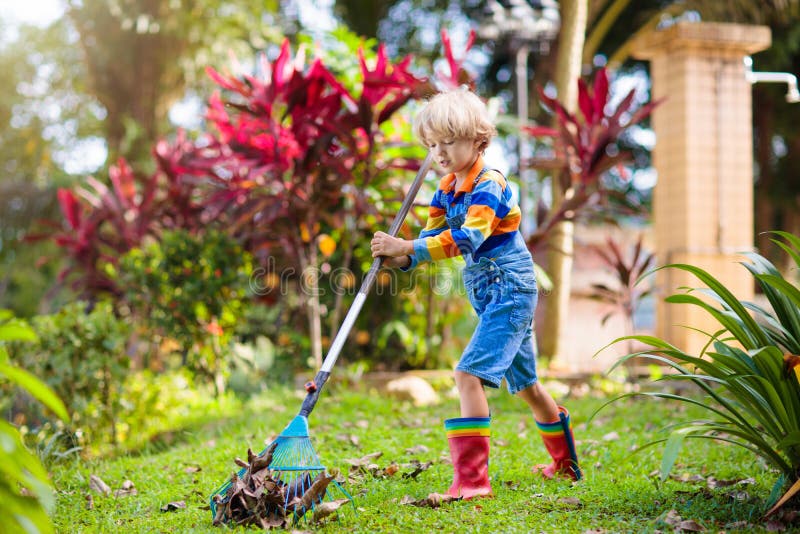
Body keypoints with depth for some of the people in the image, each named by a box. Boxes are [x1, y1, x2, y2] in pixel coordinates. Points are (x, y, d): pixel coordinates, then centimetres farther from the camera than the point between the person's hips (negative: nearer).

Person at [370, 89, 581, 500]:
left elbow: (466, 239, -32)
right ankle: (566, 463, 37)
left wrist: (405, 246, -38)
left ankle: (470, 480, -19)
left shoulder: (489, 186, -18)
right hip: (491, 294, 10)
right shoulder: (446, 191, 8)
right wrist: (400, 258, -17)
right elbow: (432, 238, 4)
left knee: (469, 373, -19)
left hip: (509, 288, -10)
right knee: (524, 383, 20)